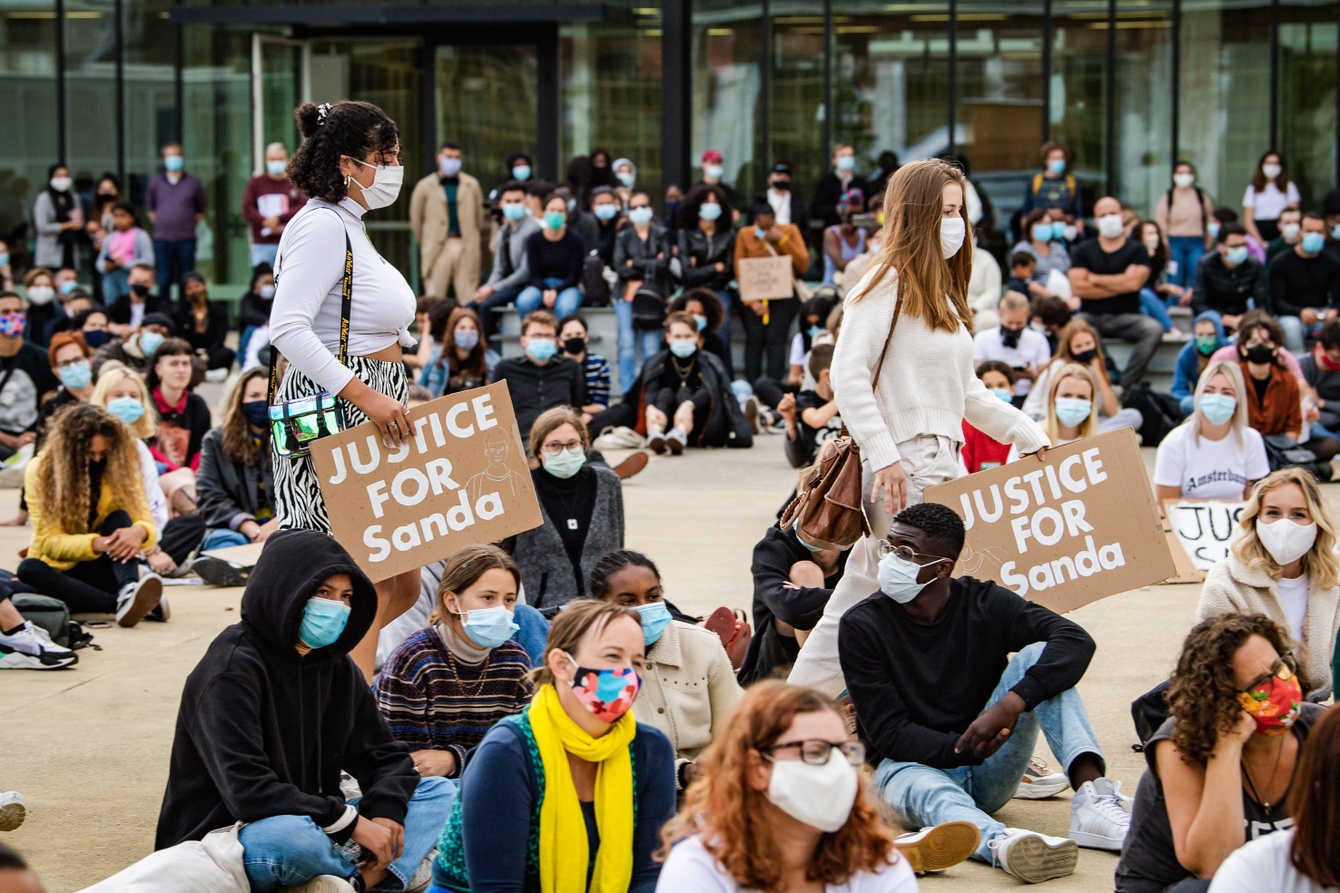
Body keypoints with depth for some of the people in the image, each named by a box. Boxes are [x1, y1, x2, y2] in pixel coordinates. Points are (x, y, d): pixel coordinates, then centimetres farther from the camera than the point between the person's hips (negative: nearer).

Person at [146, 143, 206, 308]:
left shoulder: (192, 182, 6)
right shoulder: (155, 181, 8)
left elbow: (201, 209, 15)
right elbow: (149, 207, 18)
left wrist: (192, 223, 6)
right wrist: (157, 221, 7)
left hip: (186, 239, -1)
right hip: (162, 238, 1)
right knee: (164, 281, 0)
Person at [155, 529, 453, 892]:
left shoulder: (337, 668, 10)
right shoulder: (232, 670, -16)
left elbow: (386, 755, 10)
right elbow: (246, 790, -26)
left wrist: (385, 812, -14)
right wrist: (352, 823, -24)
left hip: (310, 825, 8)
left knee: (438, 793, 0)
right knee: (291, 837, -41)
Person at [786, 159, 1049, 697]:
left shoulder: (941, 293, 21)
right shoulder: (887, 286, -7)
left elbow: (965, 392, 25)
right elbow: (847, 375, -16)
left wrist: (1029, 435, 17)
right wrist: (883, 455, -22)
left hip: (942, 463, 9)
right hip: (903, 470, -9)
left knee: (865, 589, 10)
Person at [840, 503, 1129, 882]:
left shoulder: (984, 604, -3)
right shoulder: (862, 626, -8)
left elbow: (1076, 641, -17)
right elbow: (887, 733, -13)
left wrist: (1012, 703, -34)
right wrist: (966, 749, -29)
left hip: (986, 770, 3)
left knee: (1039, 656, -16)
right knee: (929, 792, -40)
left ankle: (1092, 800, -37)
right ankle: (1000, 843, -75)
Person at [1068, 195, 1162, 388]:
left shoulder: (1137, 251, 7)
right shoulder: (1083, 251, 10)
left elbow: (1133, 282, -11)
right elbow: (1077, 287, -5)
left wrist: (1094, 279, -2)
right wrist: (1119, 287, -5)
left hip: (1126, 318, 0)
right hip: (1091, 317, 0)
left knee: (1153, 329, -31)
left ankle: (1125, 385, -27)